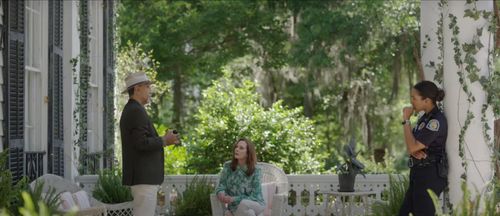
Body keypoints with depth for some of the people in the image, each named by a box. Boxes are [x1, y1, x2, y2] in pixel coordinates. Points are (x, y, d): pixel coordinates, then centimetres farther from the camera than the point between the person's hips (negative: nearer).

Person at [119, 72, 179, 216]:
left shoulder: (130, 110, 19)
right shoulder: (136, 111, -14)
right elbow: (141, 143, -22)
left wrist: (163, 140, 14)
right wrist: (164, 141, -11)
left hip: (142, 176, 11)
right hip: (143, 177, -11)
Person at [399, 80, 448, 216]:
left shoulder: (436, 121, -18)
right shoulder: (425, 117, 13)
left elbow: (412, 147, -20)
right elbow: (412, 145, 14)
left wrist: (406, 120, -13)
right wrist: (415, 152, -10)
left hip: (430, 175, -10)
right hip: (420, 173, 10)